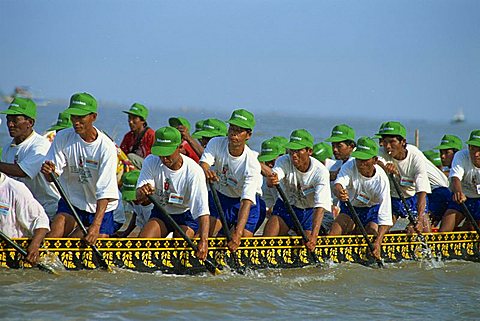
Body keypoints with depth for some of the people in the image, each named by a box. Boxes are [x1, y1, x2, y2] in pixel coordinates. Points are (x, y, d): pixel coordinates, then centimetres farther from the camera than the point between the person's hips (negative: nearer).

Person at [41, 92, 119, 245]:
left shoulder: (106, 147, -16)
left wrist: (96, 225, -35)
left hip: (101, 210, -1)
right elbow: (51, 177, -5)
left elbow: (105, 192, -22)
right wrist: (48, 171, -32)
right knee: (59, 222, -29)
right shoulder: (63, 138, -5)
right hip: (71, 203, 1)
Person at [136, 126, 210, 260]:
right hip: (161, 213, 3)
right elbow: (139, 198, -20)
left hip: (186, 215, -3)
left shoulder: (194, 172, -28)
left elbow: (203, 210, -35)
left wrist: (204, 240, -49)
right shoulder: (151, 162, -16)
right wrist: (142, 193, -47)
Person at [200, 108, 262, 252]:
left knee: (243, 244, -8)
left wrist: (238, 234, -48)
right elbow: (203, 163, -33)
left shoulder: (252, 163, -28)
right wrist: (206, 171, -61)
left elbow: (246, 202, -36)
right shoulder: (216, 144, -17)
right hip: (220, 196, 2)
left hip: (246, 201, -2)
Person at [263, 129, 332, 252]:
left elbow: (320, 206, -33)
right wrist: (271, 180, -69)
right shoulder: (284, 161, -19)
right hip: (285, 208, 1)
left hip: (309, 212, -1)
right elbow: (274, 177, -41)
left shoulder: (321, 172, -25)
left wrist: (314, 235, -46)